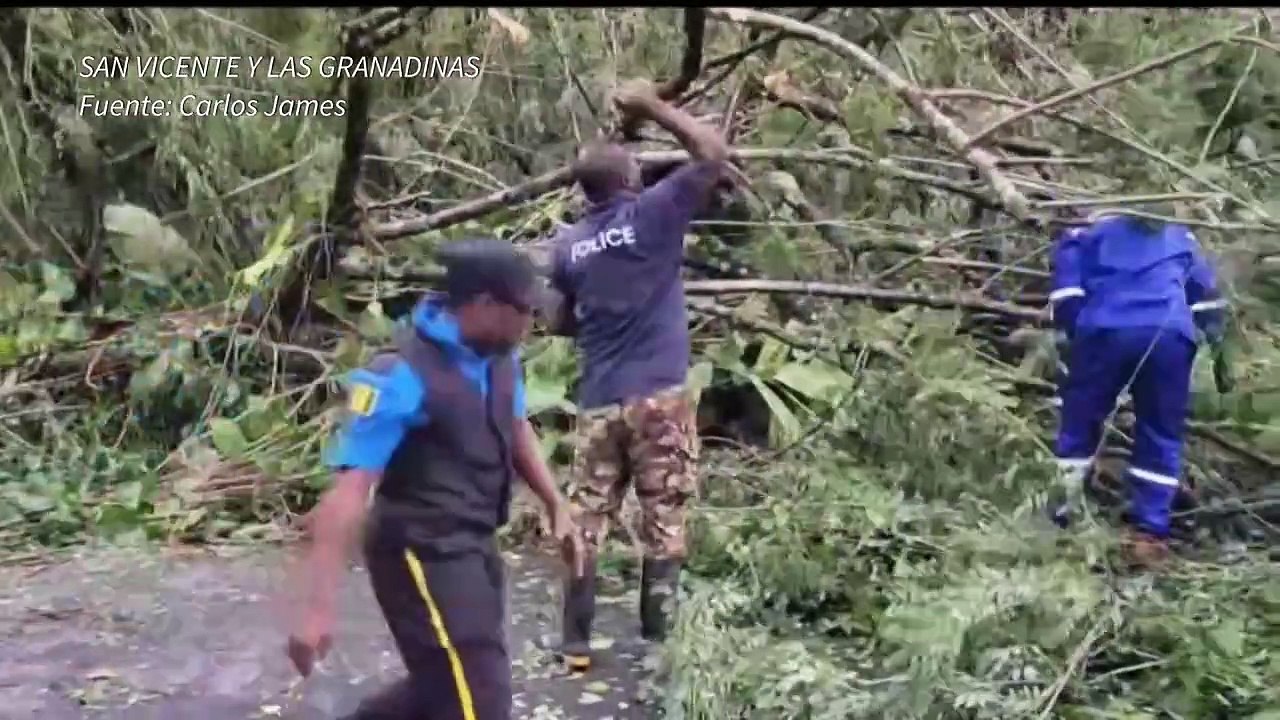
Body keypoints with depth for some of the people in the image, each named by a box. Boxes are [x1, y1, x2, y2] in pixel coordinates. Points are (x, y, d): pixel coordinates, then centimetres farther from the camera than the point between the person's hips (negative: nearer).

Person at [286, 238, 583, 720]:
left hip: (473, 546, 8)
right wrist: (318, 607, -32)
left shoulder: (498, 358, -1)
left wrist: (556, 504, 14)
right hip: (422, 556, -8)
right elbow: (349, 490, -27)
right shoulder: (403, 376, -24)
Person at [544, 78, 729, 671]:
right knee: (664, 523, 5)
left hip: (598, 403, 4)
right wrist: (652, 107, 6)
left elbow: (561, 325, 14)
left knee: (586, 522, 9)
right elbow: (714, 153, -1)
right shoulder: (653, 213, -6)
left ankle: (576, 644, 14)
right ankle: (656, 640, 9)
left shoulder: (567, 246, 7)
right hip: (659, 398, -4)